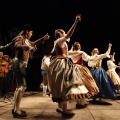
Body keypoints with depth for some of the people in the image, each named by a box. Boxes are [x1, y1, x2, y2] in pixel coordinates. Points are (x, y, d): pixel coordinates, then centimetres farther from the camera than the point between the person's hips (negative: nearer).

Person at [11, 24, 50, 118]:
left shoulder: (26, 40, 19)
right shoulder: (19, 38, -9)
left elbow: (33, 43, 37)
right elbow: (17, 46, -31)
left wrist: (43, 39, 28)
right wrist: (29, 47, -38)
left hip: (22, 64, 10)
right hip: (19, 63, -10)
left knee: (20, 86, 13)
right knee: (22, 86, -13)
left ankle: (16, 108, 22)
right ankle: (16, 111, -11)